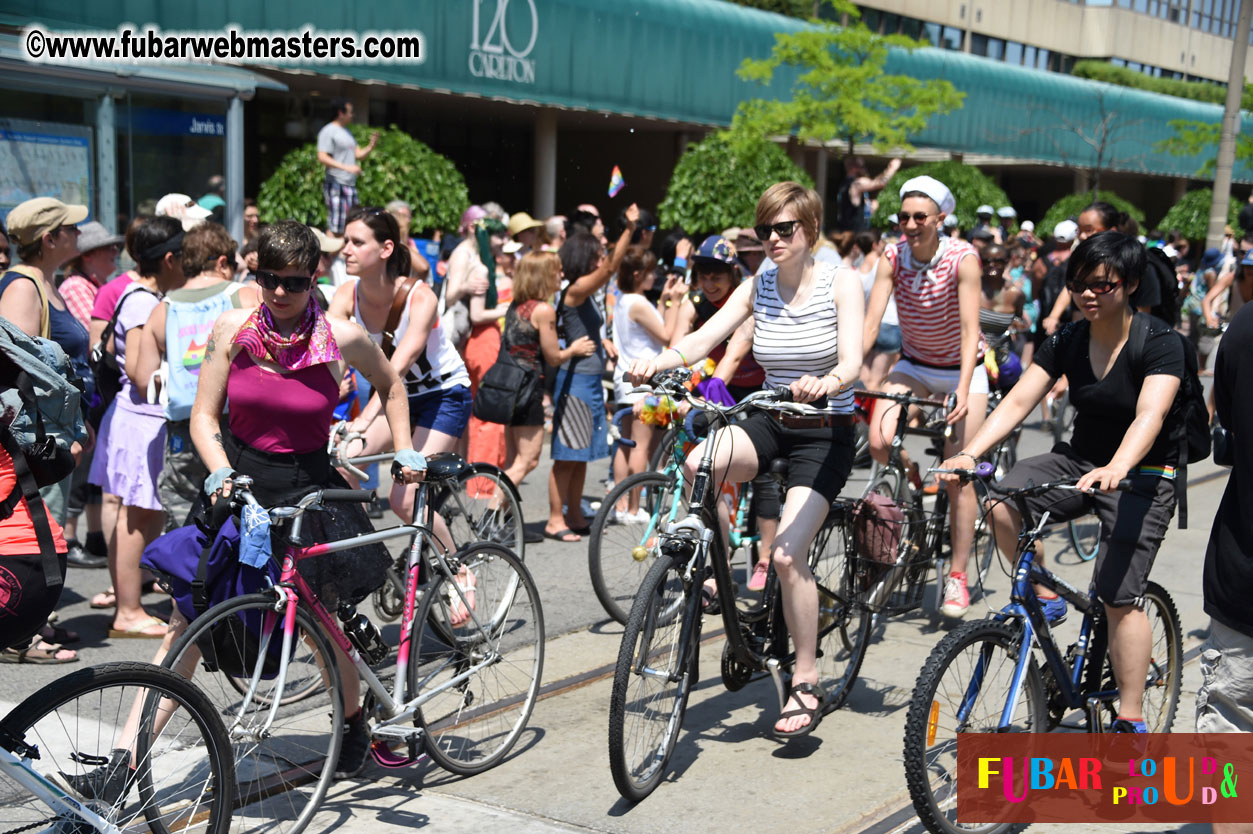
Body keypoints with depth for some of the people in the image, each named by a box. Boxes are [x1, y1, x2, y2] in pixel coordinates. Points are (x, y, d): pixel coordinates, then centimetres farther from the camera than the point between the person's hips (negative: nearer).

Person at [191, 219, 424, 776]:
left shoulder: (342, 338, -9)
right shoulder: (233, 329, -6)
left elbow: (390, 386, 12)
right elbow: (204, 417, -4)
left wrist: (405, 452, 6)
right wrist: (222, 475, -20)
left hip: (309, 486, -1)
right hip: (240, 480, 1)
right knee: (186, 623, -7)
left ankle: (353, 725, 30)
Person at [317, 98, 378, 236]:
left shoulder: (347, 132, 20)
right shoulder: (328, 131, -8)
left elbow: (358, 155, 22)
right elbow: (322, 157, -16)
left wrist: (371, 146, 2)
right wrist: (346, 167, -23)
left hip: (350, 184, 9)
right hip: (336, 184, -9)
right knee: (335, 227, -11)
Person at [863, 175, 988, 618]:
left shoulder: (963, 258, -21)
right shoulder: (893, 257, -13)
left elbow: (969, 329, -26)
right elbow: (870, 323, -19)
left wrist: (963, 389, -38)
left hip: (961, 369, -3)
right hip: (914, 365, 3)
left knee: (958, 476, -7)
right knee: (879, 443, -22)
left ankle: (957, 577, 5)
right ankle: (916, 484, 11)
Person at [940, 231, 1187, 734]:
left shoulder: (1160, 343, -16)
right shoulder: (1066, 342, -2)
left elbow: (1150, 415, -32)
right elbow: (1017, 401, -10)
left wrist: (1116, 468, -51)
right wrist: (969, 453, -25)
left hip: (1143, 475, -5)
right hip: (1081, 461, 5)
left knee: (1119, 598, -12)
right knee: (1001, 503, -23)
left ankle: (1131, 720, 2)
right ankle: (1045, 597, -2)